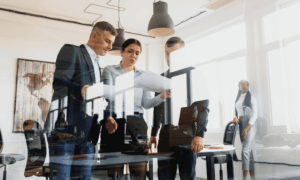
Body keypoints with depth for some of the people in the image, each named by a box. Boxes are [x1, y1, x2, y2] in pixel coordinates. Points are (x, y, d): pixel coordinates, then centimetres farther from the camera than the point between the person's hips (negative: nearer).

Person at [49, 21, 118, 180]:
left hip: (86, 131, 7)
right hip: (66, 127, -7)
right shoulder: (71, 51, 2)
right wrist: (80, 89, -29)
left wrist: (106, 118, 10)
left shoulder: (96, 64, 25)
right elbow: (59, 83, -12)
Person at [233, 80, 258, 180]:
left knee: (245, 150, -15)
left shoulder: (252, 99, -3)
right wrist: (235, 118, -3)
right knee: (248, 151, 7)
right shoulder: (237, 99, 14)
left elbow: (254, 115, -10)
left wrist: (246, 129, -18)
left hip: (250, 126, -6)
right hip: (241, 125, 6)